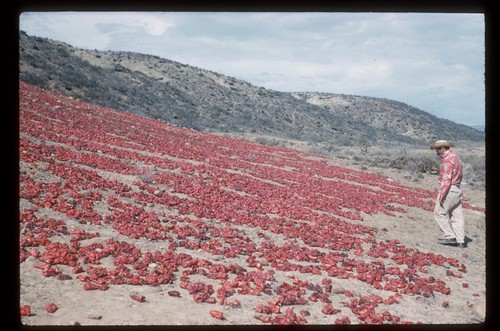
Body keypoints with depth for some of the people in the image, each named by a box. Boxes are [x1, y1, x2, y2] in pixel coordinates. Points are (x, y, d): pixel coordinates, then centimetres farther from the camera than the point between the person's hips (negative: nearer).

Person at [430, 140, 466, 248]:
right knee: (457, 215, 8)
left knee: (439, 212, -2)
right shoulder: (455, 157, 17)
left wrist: (442, 193, -23)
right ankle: (460, 241, 8)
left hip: (449, 189, -10)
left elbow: (446, 178, -21)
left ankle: (449, 236, -3)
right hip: (457, 189, 10)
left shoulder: (448, 159, -13)